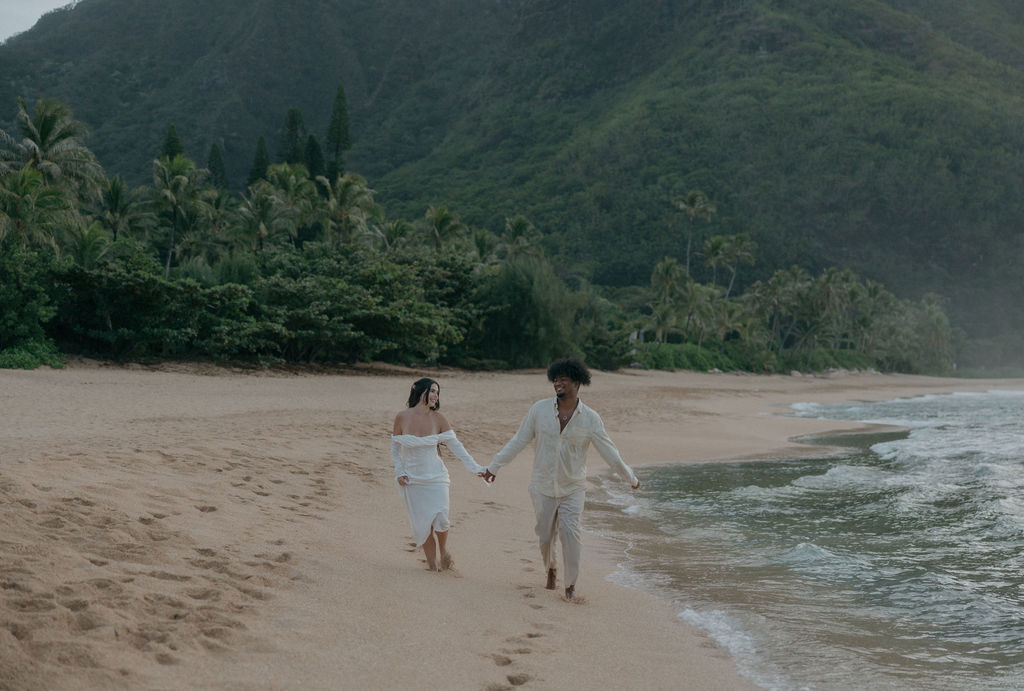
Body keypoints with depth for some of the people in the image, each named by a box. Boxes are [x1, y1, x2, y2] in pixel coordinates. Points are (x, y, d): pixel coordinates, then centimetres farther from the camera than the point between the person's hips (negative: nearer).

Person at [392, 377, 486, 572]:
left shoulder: (438, 418, -6)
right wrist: (399, 472, -3)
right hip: (412, 479, 0)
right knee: (422, 525, 2)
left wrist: (475, 467, -9)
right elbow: (395, 448, 7)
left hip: (435, 476, 0)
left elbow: (455, 445, -3)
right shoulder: (402, 417, -5)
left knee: (440, 520, -12)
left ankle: (444, 550, 18)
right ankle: (432, 563, 19)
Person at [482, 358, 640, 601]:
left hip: (573, 488, -1)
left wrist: (630, 477, 2)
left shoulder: (590, 418, -7)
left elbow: (608, 451, -1)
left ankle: (571, 583, -1)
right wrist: (494, 466, 1)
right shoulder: (540, 409, -5)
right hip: (543, 487, 1)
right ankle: (551, 568, 40)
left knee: (569, 531, -16)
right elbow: (518, 441, 1)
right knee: (545, 536, 9)